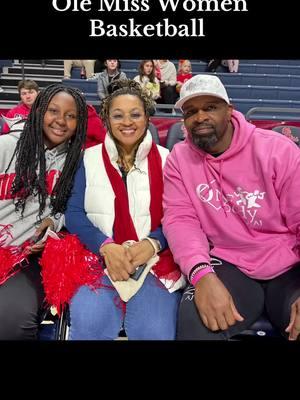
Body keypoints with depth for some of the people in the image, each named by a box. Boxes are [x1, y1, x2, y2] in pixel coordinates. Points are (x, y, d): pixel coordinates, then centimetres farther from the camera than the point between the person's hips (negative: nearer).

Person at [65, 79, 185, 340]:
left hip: (155, 260, 0)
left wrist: (152, 244, -18)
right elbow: (74, 214, 1)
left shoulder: (166, 160, 6)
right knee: (89, 325, -25)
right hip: (98, 258, 1)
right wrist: (106, 247, -16)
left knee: (154, 331, -23)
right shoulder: (90, 158, 9)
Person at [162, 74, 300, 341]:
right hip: (228, 265, 1)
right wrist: (202, 274, -26)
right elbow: (180, 218, -7)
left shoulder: (277, 149, -7)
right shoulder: (179, 158, 1)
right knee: (197, 318, -27)